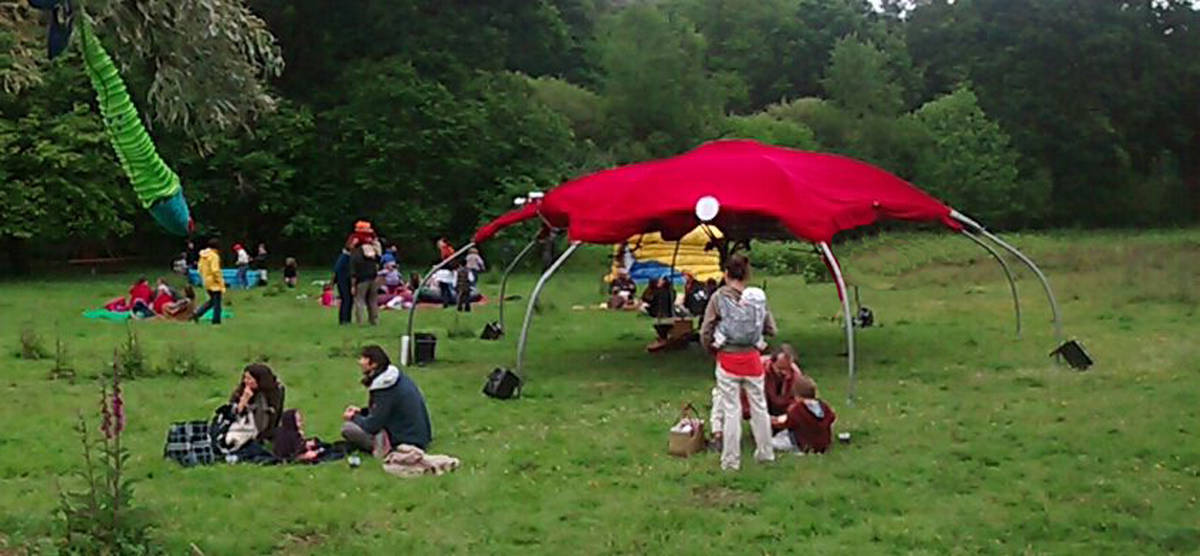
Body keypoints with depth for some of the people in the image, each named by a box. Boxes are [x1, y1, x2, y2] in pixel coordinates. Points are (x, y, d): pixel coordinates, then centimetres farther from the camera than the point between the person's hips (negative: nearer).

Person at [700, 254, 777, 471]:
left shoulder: (719, 298, -9)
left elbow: (705, 332, -9)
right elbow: (771, 329, 1)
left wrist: (712, 348, 10)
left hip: (727, 359, -2)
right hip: (752, 358, 2)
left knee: (731, 410, 4)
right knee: (759, 406, 16)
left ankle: (731, 460, 10)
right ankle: (765, 452, 29)